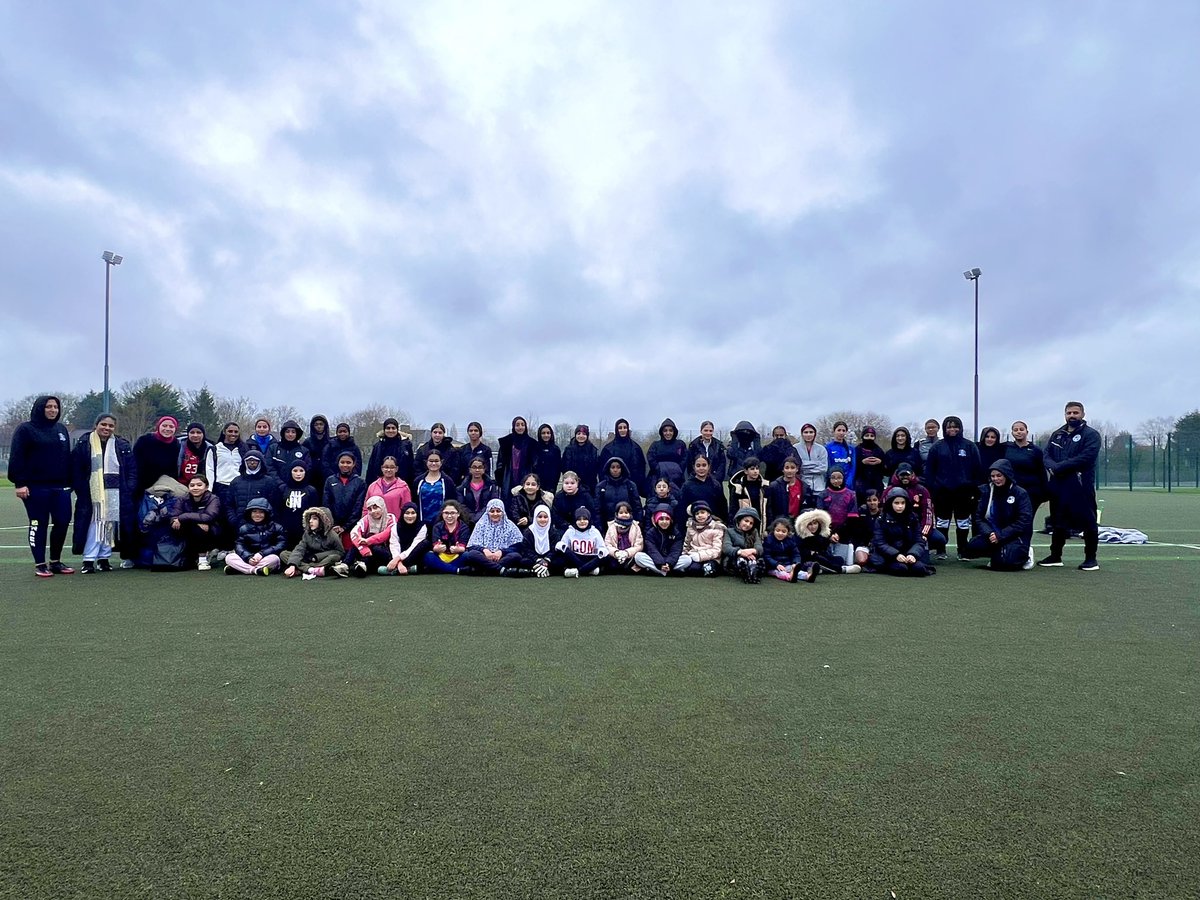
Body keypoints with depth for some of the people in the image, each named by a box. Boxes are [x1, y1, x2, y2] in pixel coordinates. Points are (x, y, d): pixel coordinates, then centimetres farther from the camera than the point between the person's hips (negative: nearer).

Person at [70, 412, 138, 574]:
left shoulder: (122, 445, 8)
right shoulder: (84, 444, 4)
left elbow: (132, 470, 8)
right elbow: (75, 470, 4)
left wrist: (129, 489, -3)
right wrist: (80, 490, -4)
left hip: (116, 494, 2)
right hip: (92, 493, -2)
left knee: (110, 525, 5)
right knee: (94, 525, -6)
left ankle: (104, 558, 14)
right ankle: (88, 560, -1)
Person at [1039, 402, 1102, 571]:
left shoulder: (1091, 435, -3)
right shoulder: (1057, 435, 16)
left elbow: (1085, 457, -17)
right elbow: (1046, 455, 7)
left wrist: (1059, 467, -18)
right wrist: (1053, 467, -15)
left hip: (1081, 487, -6)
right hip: (1058, 487, 6)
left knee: (1087, 522, 0)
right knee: (1058, 522, 14)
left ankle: (1091, 558, 10)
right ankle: (1055, 556, 24)